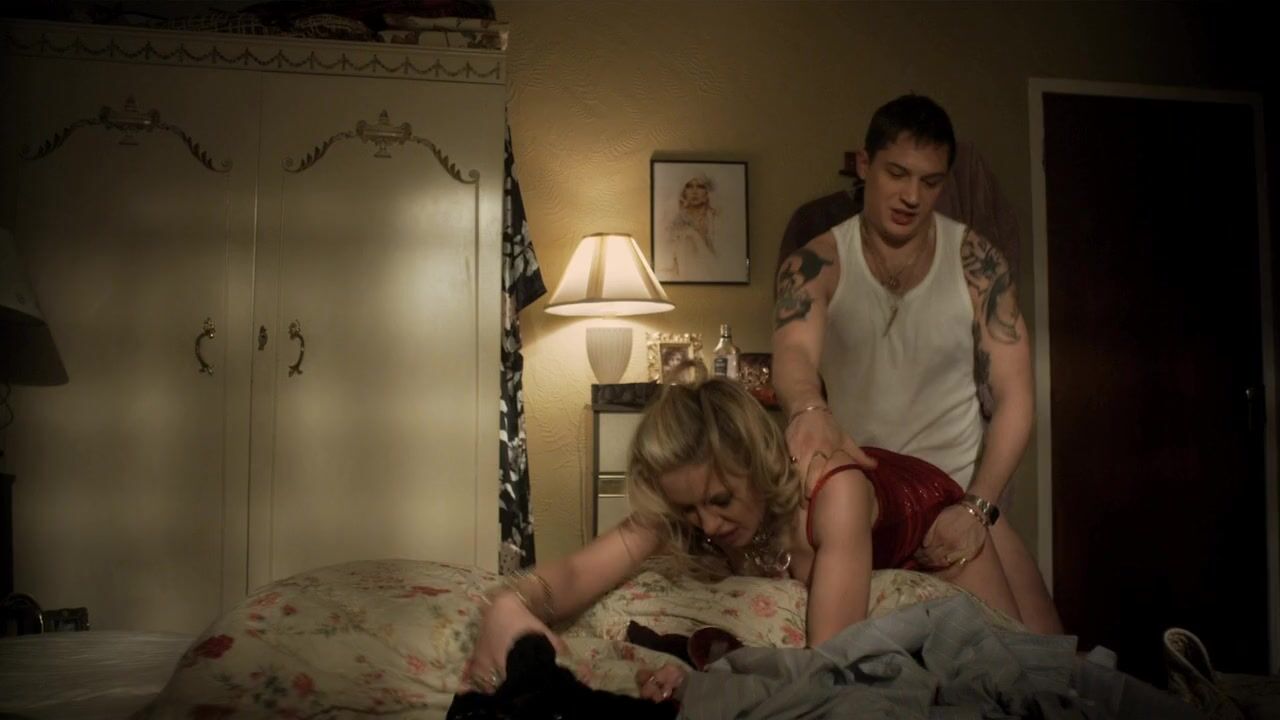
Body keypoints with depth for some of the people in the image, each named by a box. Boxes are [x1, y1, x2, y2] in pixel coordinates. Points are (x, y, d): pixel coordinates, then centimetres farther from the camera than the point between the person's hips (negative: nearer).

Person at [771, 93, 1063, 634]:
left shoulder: (975, 261, -6)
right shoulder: (815, 265, -8)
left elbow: (1013, 398, -8)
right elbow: (794, 350, -29)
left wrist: (976, 507, -22)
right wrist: (808, 409, -53)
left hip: (961, 496, 0)